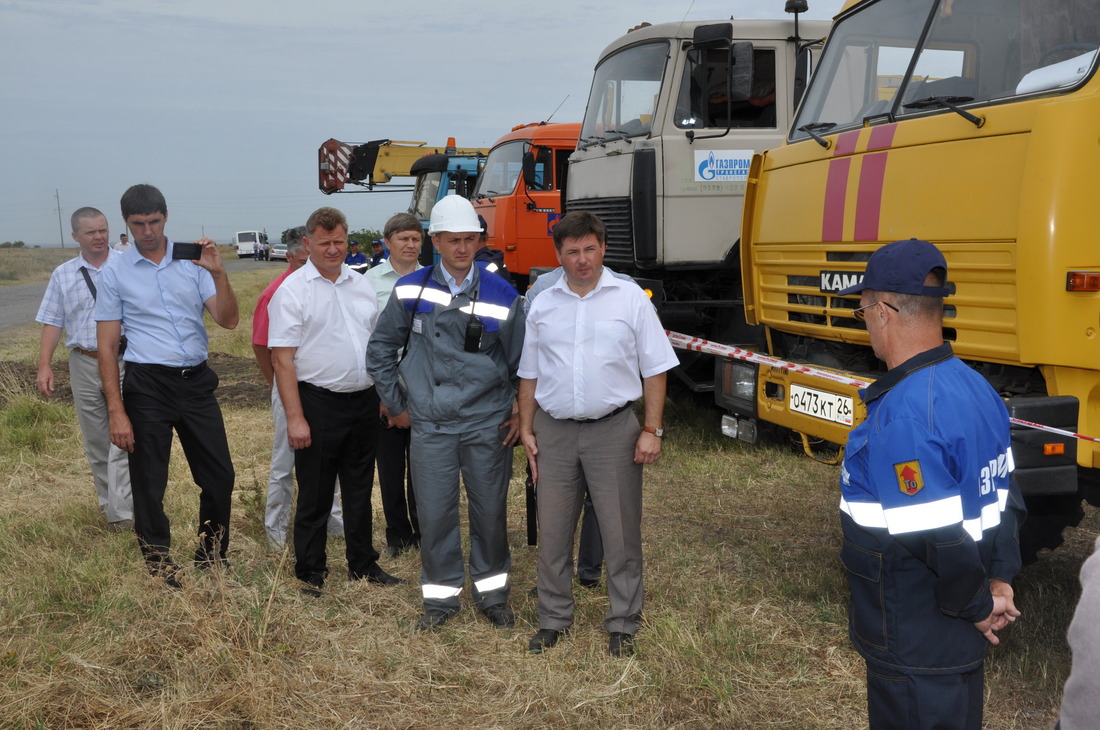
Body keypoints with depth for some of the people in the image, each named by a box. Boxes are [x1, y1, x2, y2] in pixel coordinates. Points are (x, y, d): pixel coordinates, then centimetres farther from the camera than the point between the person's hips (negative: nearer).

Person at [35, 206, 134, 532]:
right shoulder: (63, 275, 9)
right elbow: (52, 323, 8)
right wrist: (44, 365, 1)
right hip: (83, 363, 4)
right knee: (95, 442, 11)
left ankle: (122, 512, -12)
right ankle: (108, 502, 24)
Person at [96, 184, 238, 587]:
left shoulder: (192, 262, 4)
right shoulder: (116, 274, -1)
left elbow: (228, 320, -1)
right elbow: (107, 346, -1)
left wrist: (218, 273, -17)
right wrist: (116, 411, -7)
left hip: (197, 382, 2)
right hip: (147, 386, -2)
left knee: (219, 475, 8)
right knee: (149, 485, 5)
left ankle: (212, 557, 27)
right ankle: (159, 568, 21)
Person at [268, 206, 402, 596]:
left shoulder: (361, 285, 10)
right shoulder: (293, 290, -8)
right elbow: (282, 358, -12)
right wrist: (295, 417, -17)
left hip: (364, 401, 6)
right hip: (319, 404, -5)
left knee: (359, 489, 16)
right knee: (315, 494, 4)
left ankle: (363, 564, 29)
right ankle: (310, 574, 17)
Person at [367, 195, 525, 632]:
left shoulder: (502, 296, -1)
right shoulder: (411, 291, 1)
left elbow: (519, 362, 8)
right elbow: (381, 349, 11)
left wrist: (518, 413, 4)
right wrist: (396, 405, 9)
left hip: (487, 423, 0)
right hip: (430, 426, 0)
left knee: (490, 509, 8)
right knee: (435, 512, 4)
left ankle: (492, 592, 26)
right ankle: (440, 596, 21)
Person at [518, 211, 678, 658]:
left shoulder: (630, 298, -1)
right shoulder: (542, 305, 7)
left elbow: (655, 369, -1)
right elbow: (529, 374, 14)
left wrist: (652, 430, -7)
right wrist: (526, 429, 8)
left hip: (613, 430, -3)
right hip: (554, 431, 3)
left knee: (621, 532, 4)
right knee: (552, 532, 10)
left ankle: (622, 625, 17)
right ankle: (554, 619, 25)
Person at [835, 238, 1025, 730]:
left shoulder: (903, 418, -28)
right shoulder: (974, 387, 3)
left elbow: (943, 542, -28)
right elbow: (1003, 496, 10)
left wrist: (977, 606, -12)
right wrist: (999, 580, 5)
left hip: (915, 652, -9)